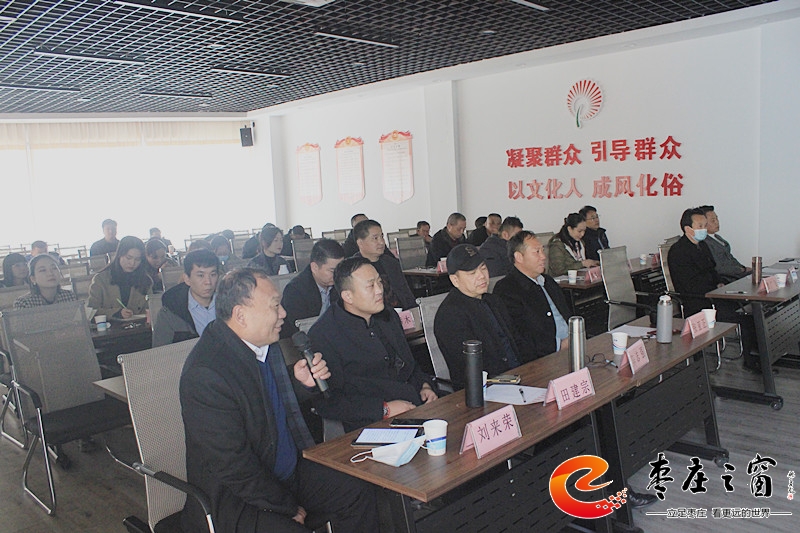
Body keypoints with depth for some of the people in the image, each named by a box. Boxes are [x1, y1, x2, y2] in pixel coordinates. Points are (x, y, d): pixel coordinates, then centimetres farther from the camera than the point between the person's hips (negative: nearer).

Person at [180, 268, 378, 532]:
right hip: (234, 498, -8)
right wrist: (289, 508, -14)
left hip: (289, 470, 8)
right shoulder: (206, 374, -26)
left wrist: (302, 382, -5)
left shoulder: (265, 343, 0)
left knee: (359, 494, 2)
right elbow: (233, 467, -23)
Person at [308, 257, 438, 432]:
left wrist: (424, 385, 8)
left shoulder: (389, 316, 17)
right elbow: (327, 403, -11)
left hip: (419, 409, 8)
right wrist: (384, 409, -15)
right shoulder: (322, 335, -8)